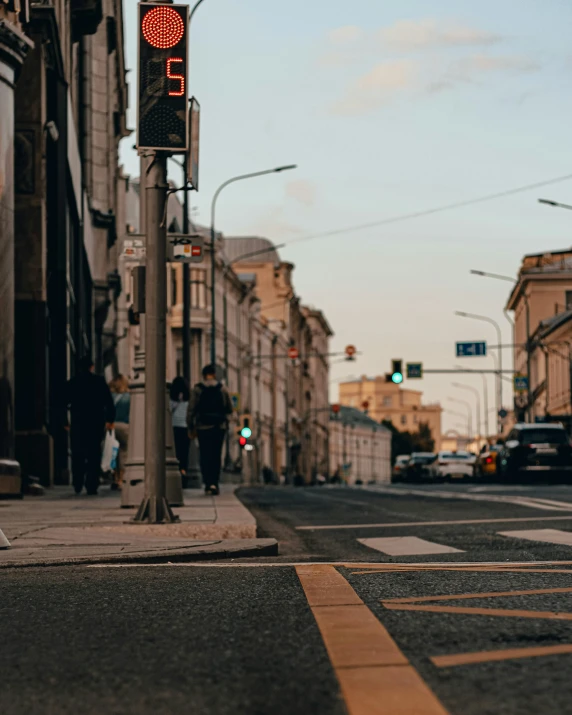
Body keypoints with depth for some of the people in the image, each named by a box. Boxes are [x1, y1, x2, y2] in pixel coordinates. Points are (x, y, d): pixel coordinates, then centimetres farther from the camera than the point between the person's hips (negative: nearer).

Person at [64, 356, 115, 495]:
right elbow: (109, 402, -1)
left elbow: (64, 404, 5)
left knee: (77, 455, 10)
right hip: (96, 423, -1)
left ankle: (78, 485, 3)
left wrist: (65, 423, 12)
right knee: (94, 455, 2)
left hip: (77, 423, 1)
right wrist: (110, 420, 6)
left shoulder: (71, 383, 5)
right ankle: (91, 486, -4)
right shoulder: (99, 381, 1)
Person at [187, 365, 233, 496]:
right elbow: (230, 410, 8)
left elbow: (191, 410, -4)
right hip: (220, 427, 1)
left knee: (205, 456, 4)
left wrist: (190, 428, 4)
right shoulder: (223, 389, 3)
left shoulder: (197, 389, -3)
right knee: (216, 456, 10)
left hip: (203, 427, -1)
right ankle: (214, 483, 6)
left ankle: (208, 483, -8)